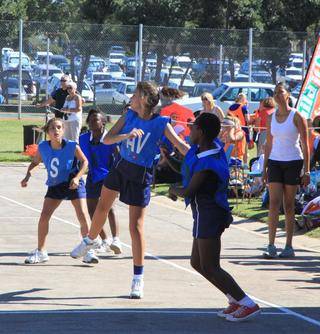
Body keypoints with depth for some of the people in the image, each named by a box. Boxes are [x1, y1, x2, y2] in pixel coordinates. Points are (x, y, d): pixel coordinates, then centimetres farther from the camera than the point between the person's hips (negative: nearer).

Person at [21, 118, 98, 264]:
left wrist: (77, 177, -18)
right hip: (55, 185, 3)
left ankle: (88, 251, 1)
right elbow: (35, 162, 7)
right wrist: (28, 175, -10)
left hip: (73, 184, -3)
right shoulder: (43, 147, -11)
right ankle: (41, 251, 8)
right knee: (44, 216, -5)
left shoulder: (72, 147, -19)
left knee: (82, 216, -12)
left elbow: (84, 161, -5)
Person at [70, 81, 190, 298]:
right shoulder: (129, 116, -5)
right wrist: (126, 135, -30)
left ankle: (138, 279, 4)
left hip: (141, 175, -5)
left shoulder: (161, 123, -17)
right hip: (121, 166, 5)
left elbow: (181, 146, -22)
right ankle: (90, 241, 54)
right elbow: (107, 139, -11)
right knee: (103, 207, 23)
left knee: (136, 227, -6)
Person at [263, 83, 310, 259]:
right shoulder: (271, 118, 9)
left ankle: (289, 247, 9)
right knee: (274, 203, -8)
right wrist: (265, 168, 11)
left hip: (293, 163, -3)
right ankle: (271, 246, -12)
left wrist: (306, 170, -9)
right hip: (275, 162, 3)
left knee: (289, 206, 1)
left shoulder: (296, 116, -4)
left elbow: (305, 144, -4)